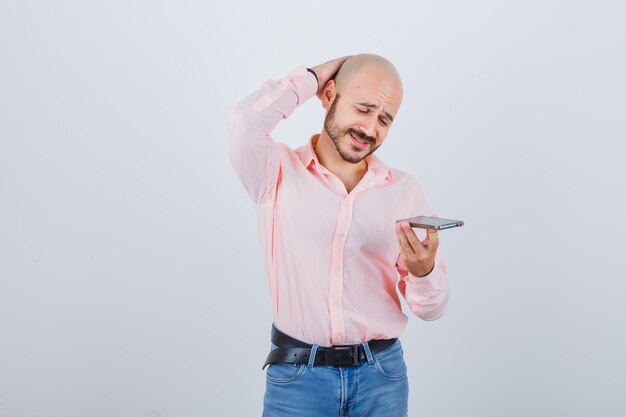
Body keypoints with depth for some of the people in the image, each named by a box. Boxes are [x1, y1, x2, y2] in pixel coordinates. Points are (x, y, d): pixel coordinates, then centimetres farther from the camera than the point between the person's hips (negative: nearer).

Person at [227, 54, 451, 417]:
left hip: (382, 375, 2)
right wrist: (311, 78, -9)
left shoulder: (405, 190, 1)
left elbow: (432, 309, 1)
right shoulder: (279, 173, -4)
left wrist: (424, 271, -22)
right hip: (297, 375, -2)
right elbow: (245, 122, -27)